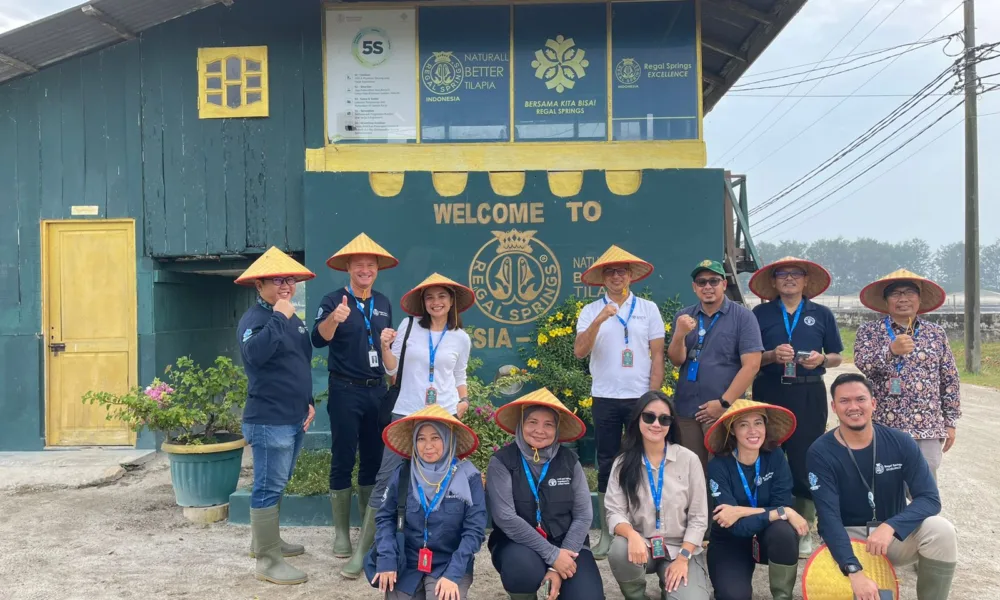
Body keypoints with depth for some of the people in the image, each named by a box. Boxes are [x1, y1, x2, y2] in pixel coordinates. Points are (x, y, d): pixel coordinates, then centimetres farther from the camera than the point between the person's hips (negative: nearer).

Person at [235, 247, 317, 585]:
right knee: (269, 487, -5)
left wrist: (308, 402, 16)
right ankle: (267, 560, 2)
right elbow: (254, 354, -34)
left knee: (278, 484, 19)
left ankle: (266, 540, 33)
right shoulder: (255, 318, -12)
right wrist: (278, 317, -28)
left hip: (294, 418, 9)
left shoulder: (293, 319, 15)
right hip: (269, 420, -9)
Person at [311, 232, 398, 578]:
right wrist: (333, 319, -44)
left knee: (374, 460, 11)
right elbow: (318, 340, -26)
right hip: (345, 392, -5)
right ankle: (341, 533, 17)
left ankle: (369, 534, 25)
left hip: (377, 390, 5)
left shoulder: (383, 304, 9)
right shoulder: (334, 300, -8)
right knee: (343, 462, 3)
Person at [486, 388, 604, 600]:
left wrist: (558, 566, -14)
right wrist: (552, 555, -21)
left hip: (566, 544, 2)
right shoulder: (502, 462, -9)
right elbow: (505, 518, -17)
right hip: (518, 544, -2)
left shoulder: (569, 461, 0)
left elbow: (583, 515, -3)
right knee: (524, 568, -35)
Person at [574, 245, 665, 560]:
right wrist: (599, 320, -20)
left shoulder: (648, 309, 4)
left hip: (640, 397, 0)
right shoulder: (591, 311, 3)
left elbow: (657, 356, 3)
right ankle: (607, 535, 16)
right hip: (605, 398, 1)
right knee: (606, 466, 7)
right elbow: (580, 351, -9)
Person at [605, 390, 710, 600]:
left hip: (682, 549, 0)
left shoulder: (688, 459, -3)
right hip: (642, 546, 0)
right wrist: (632, 535, -29)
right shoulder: (624, 463, -1)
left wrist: (682, 558, -12)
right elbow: (615, 512, -8)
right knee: (619, 551, -32)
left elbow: (698, 517, -3)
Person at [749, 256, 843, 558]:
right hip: (769, 393, 0)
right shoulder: (760, 314, 8)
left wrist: (821, 359, -8)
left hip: (809, 395, 0)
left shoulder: (822, 314, 10)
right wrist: (772, 355, -13)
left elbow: (837, 357, 13)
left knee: (806, 460, 0)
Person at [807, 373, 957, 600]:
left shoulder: (901, 443, -8)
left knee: (941, 530, -27)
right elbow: (829, 517, -22)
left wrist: (890, 527, -33)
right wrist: (855, 572, -34)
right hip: (847, 538, -2)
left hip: (894, 534, 2)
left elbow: (930, 499, -15)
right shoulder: (821, 452, -15)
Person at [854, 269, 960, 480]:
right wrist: (891, 350, -33)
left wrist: (950, 422, 9)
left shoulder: (936, 333, 8)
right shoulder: (870, 330, 1)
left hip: (927, 427, 2)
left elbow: (950, 379, 11)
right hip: (884, 426, -2)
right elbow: (862, 364, -16)